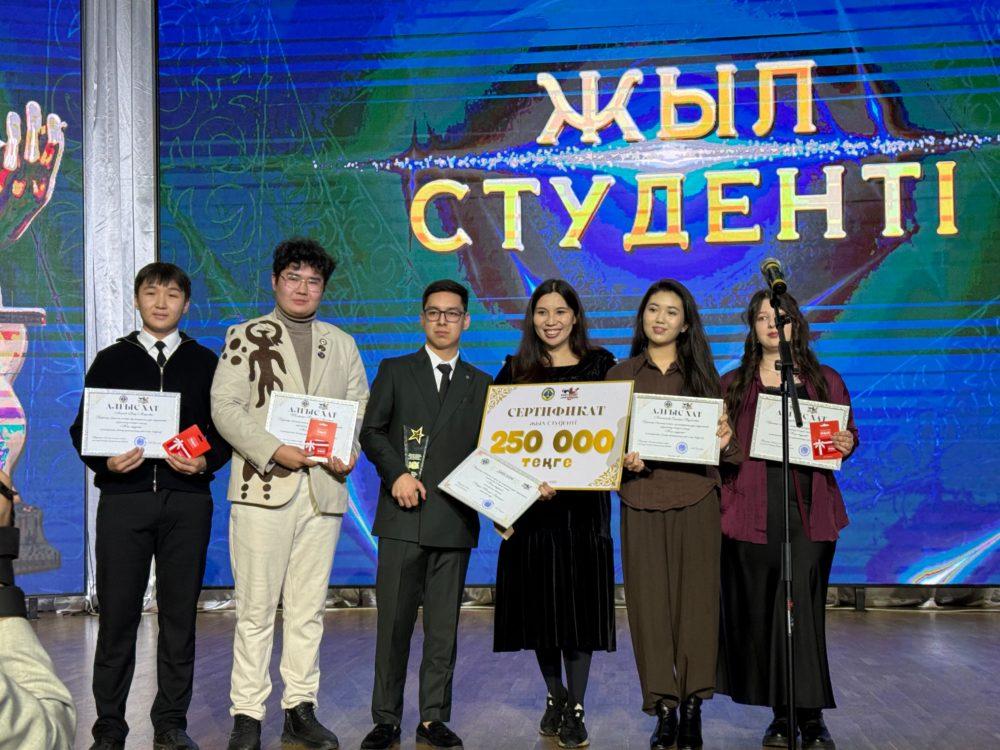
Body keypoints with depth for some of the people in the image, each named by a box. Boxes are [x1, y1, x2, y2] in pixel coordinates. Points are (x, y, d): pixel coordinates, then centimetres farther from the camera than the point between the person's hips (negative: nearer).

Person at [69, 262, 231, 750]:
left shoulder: (205, 362, 11)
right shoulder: (111, 361, 11)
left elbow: (225, 429, 9)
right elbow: (82, 430, 8)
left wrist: (206, 462, -9)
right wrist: (106, 462, -10)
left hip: (187, 499, 0)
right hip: (124, 496, 0)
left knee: (179, 614, 4)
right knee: (117, 615, 0)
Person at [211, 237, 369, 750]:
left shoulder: (341, 344, 17)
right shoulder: (247, 337, 6)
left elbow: (361, 409, 15)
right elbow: (225, 406, -3)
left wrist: (351, 453, -4)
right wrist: (273, 451, -14)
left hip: (324, 490, 3)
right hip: (263, 487, -3)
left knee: (308, 610, 8)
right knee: (256, 608, -1)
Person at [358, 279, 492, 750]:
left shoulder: (480, 384, 14)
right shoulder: (395, 371, 10)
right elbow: (371, 431, 4)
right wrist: (396, 473, -11)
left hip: (455, 520, 2)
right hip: (403, 517, -1)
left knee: (444, 626, 6)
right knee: (393, 622, 0)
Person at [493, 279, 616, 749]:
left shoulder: (600, 365, 6)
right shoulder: (515, 370, 7)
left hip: (584, 498, -1)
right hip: (530, 498, 1)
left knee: (580, 599, -1)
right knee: (540, 599, 7)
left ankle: (575, 708, 9)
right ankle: (555, 695, 26)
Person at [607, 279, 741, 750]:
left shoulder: (702, 374, 10)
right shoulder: (621, 375, 9)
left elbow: (721, 440, 10)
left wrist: (724, 442, -11)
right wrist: (623, 459, -11)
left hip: (695, 501, 0)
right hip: (642, 502, 0)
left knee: (695, 600, 0)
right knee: (649, 603, 0)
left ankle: (692, 707, 11)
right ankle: (663, 710, 8)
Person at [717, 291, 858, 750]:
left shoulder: (825, 381, 13)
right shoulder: (732, 385, 12)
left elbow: (846, 434, 15)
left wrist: (847, 445, -6)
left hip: (810, 510, 0)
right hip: (752, 511, 1)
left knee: (802, 606, -8)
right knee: (758, 611, 2)